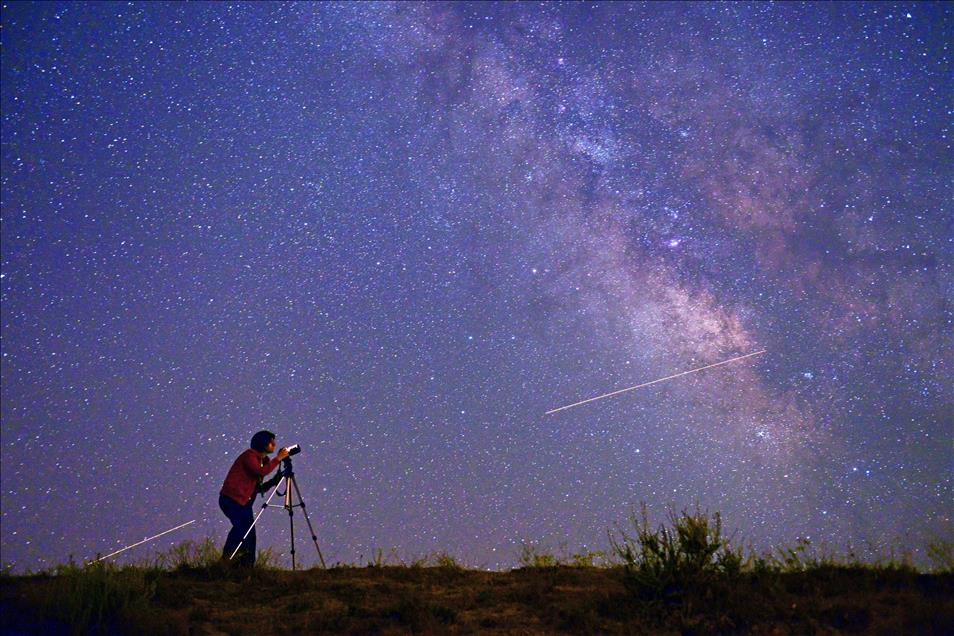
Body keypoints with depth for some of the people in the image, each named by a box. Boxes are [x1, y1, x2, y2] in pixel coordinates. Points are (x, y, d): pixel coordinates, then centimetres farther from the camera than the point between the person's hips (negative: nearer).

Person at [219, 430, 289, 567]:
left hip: (245, 502, 9)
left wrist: (274, 481, -2)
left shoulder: (263, 460, 16)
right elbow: (261, 471, -27)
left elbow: (259, 488, 13)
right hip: (231, 499, -8)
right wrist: (278, 458, -18)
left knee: (250, 536, 0)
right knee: (241, 525, -28)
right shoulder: (249, 456, -9)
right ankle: (227, 558, -21)